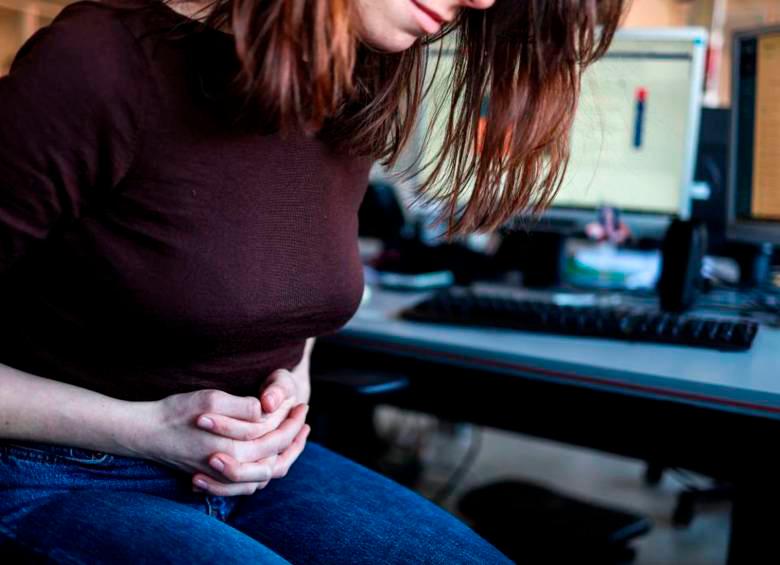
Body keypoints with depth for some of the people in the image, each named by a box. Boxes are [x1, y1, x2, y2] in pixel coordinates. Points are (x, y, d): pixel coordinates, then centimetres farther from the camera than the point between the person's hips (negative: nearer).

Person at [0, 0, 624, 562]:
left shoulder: (357, 102, -1)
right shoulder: (100, 66, -22)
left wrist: (291, 386, -4)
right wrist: (144, 429, -19)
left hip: (255, 471, 6)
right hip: (68, 484, -5)